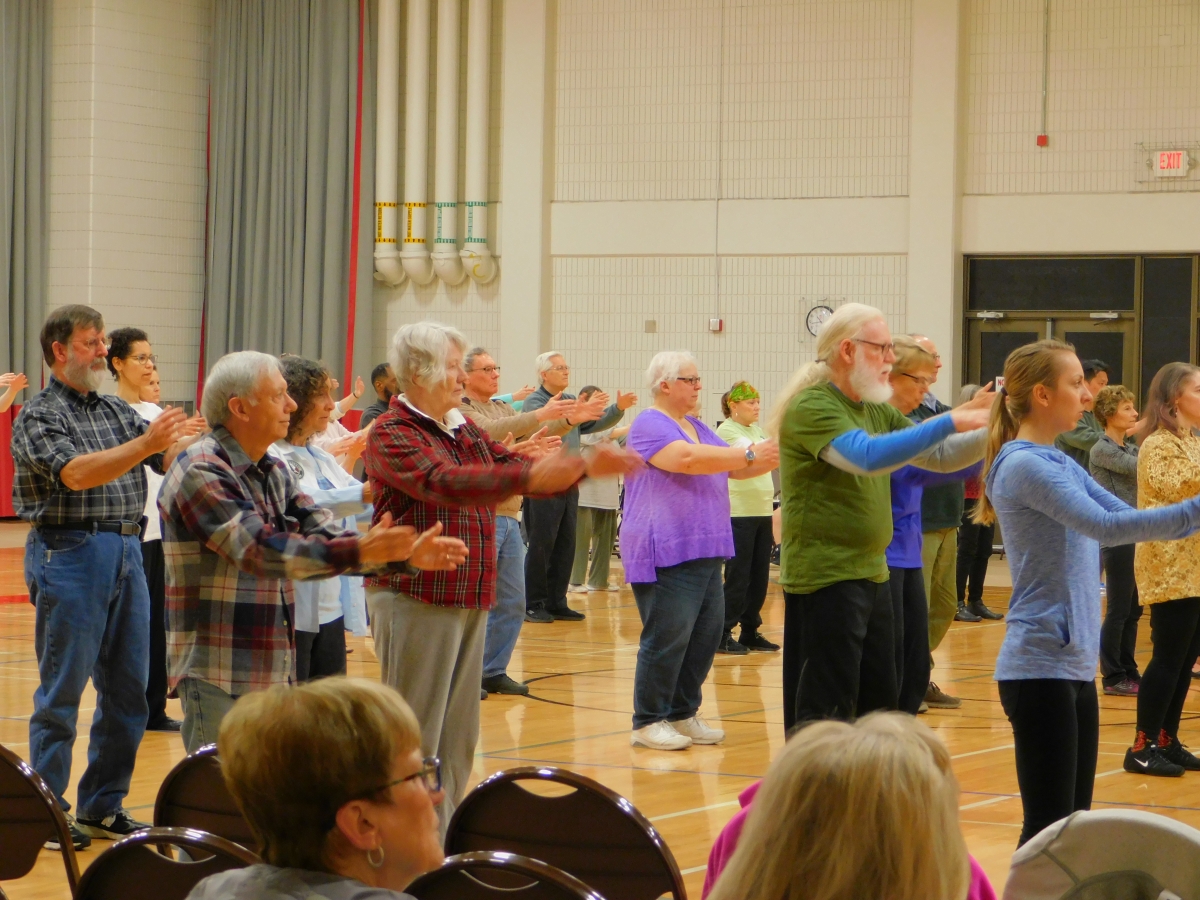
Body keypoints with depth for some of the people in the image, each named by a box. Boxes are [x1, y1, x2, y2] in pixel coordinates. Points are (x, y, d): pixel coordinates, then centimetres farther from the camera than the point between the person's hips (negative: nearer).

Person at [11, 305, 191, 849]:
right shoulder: (39, 416, -3)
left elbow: (169, 463, 6)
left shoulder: (119, 412, 16)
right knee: (61, 691, -1)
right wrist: (144, 444, -28)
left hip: (127, 552, 7)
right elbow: (76, 473, -20)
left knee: (128, 690, 8)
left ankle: (102, 808, 18)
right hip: (70, 553, -6)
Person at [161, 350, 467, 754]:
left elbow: (322, 531, 5)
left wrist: (406, 553, -11)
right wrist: (358, 552, -34)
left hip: (275, 671, 9)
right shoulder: (201, 473, -15)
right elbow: (261, 550, -26)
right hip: (218, 674, -9)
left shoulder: (272, 472, 14)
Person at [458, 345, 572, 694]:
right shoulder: (460, 411, -8)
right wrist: (539, 415, -31)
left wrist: (569, 419, -5)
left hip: (509, 516, 8)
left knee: (512, 602, 10)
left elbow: (541, 434, 12)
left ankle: (494, 671, 18)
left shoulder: (504, 409, 18)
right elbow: (490, 431, -25)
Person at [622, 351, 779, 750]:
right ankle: (648, 723, -2)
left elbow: (733, 468, 18)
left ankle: (683, 714, 16)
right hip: (665, 554, -9)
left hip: (703, 553, 9)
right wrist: (752, 454, -24)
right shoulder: (650, 425, -9)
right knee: (667, 638, -9)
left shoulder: (698, 428, 19)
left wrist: (775, 456, 1)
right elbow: (688, 459, -24)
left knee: (706, 635, 6)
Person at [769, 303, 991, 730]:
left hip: (872, 576, 9)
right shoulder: (811, 407, -14)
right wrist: (951, 421, -28)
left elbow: (941, 456, 13)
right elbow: (867, 456, -29)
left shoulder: (877, 412, 14)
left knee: (879, 706, 14)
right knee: (825, 713, -7)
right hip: (825, 579, -9)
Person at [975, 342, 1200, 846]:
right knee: (1048, 828, -8)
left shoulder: (1061, 464, 16)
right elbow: (1105, 526, -23)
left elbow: (1127, 518, 16)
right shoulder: (1023, 465, -13)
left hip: (1075, 667, 9)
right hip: (1040, 667, -9)